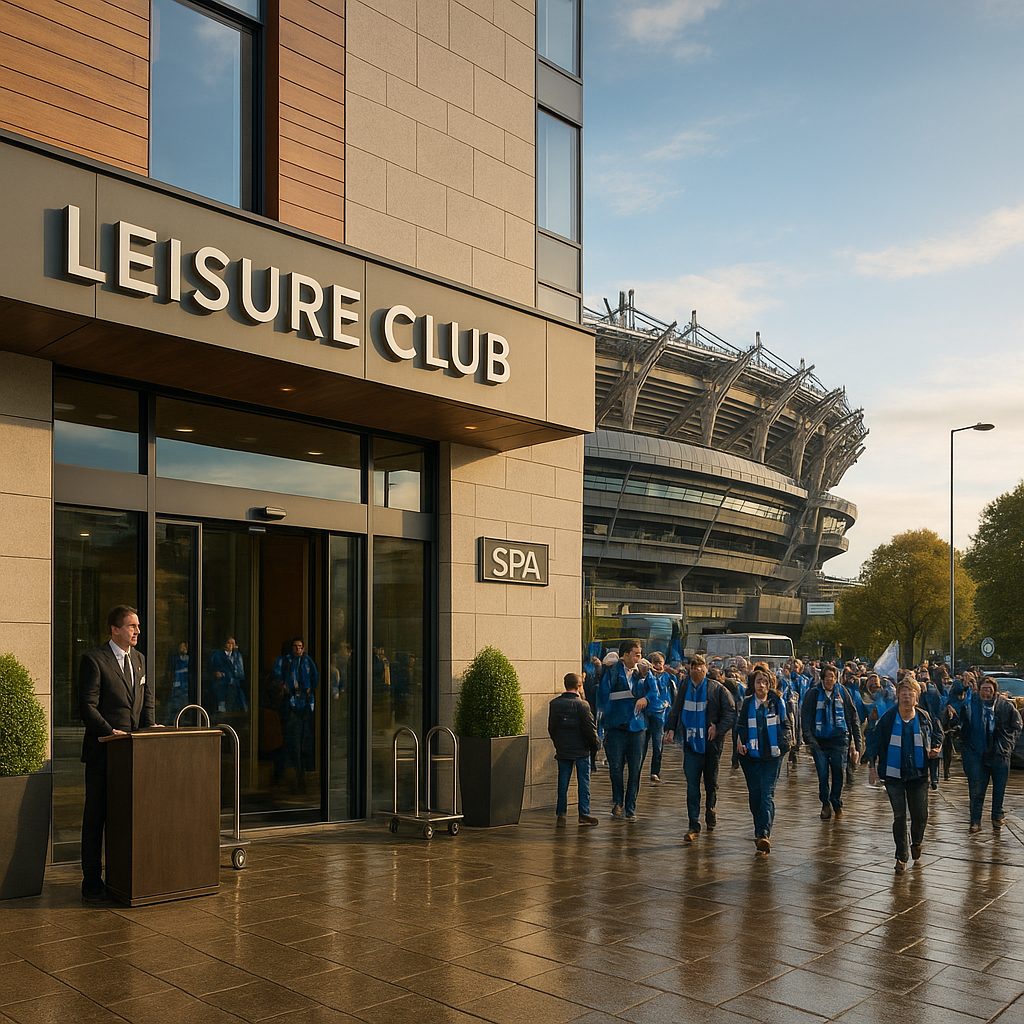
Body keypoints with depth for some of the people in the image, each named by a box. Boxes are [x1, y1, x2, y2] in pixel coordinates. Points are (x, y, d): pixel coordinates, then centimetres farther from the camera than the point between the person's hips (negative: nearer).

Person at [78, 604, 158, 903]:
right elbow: (87, 705, -13)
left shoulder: (139, 659, 14)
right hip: (103, 749, -6)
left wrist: (150, 725, 2)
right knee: (96, 816, 2)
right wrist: (109, 731, -22)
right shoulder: (94, 660, -7)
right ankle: (92, 880, 10)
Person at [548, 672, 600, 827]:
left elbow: (551, 728, 10)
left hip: (562, 750, 4)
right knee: (583, 782, 6)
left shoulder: (554, 704, 2)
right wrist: (594, 744, 1)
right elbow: (590, 728, -14)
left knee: (563, 783, 9)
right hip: (581, 750, -4)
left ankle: (560, 814, 7)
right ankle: (584, 813, 8)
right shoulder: (581, 704, -14)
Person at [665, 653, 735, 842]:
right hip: (691, 743, 2)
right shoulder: (684, 690, 6)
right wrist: (670, 728, 0)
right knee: (692, 786, -4)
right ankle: (693, 825, -2)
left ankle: (711, 812, 38)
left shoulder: (717, 689, -5)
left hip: (711, 744, -2)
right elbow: (675, 712, 15)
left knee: (711, 783, 13)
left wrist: (718, 728, -17)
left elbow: (731, 712, -6)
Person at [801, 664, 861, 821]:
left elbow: (853, 717, 7)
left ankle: (837, 804, 20)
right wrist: (808, 738, -12)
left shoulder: (842, 692, 4)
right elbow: (805, 717, -1)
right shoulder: (813, 693, 1)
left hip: (839, 739, 0)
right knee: (822, 775, 0)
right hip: (819, 740, 0)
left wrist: (855, 741, 2)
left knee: (838, 773, 2)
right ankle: (826, 804, 18)